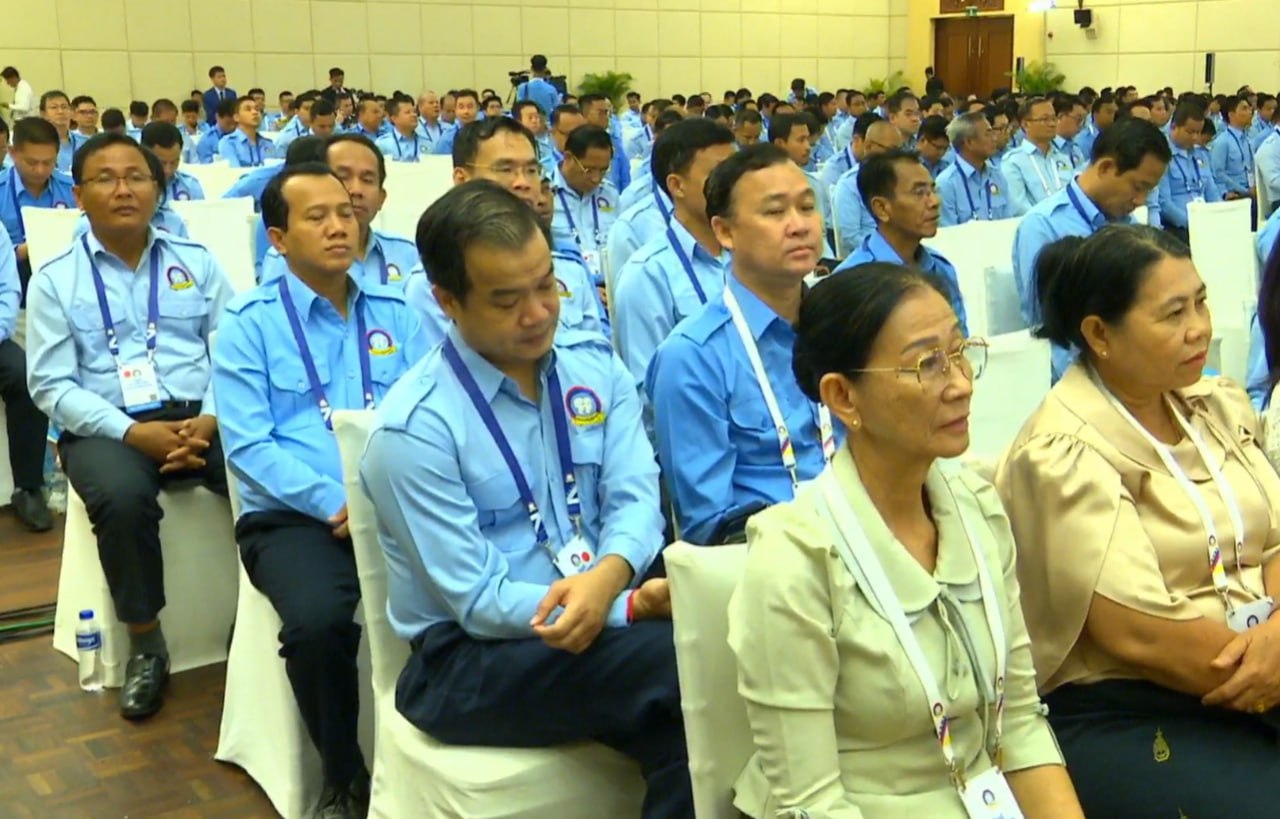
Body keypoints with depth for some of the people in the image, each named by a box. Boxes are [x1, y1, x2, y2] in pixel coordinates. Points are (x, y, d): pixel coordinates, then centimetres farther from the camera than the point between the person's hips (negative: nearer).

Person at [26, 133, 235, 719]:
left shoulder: (195, 261, 12)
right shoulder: (55, 279, 6)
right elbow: (51, 386, -2)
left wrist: (210, 420, -14)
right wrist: (132, 432, -16)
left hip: (199, 417, 2)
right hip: (106, 427, -1)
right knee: (122, 498, -36)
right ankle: (145, 645, -12)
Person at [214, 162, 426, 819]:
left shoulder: (396, 313, 14)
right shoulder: (248, 323, 4)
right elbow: (248, 445, -5)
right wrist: (334, 504, -16)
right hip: (293, 517, -2)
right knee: (318, 620, -33)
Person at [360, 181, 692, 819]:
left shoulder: (596, 366, 4)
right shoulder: (414, 428, -14)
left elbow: (634, 498, -3)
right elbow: (480, 601, -16)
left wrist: (608, 575, -27)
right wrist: (634, 606, -24)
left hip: (601, 606, 5)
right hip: (470, 658, -5)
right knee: (688, 662, -30)